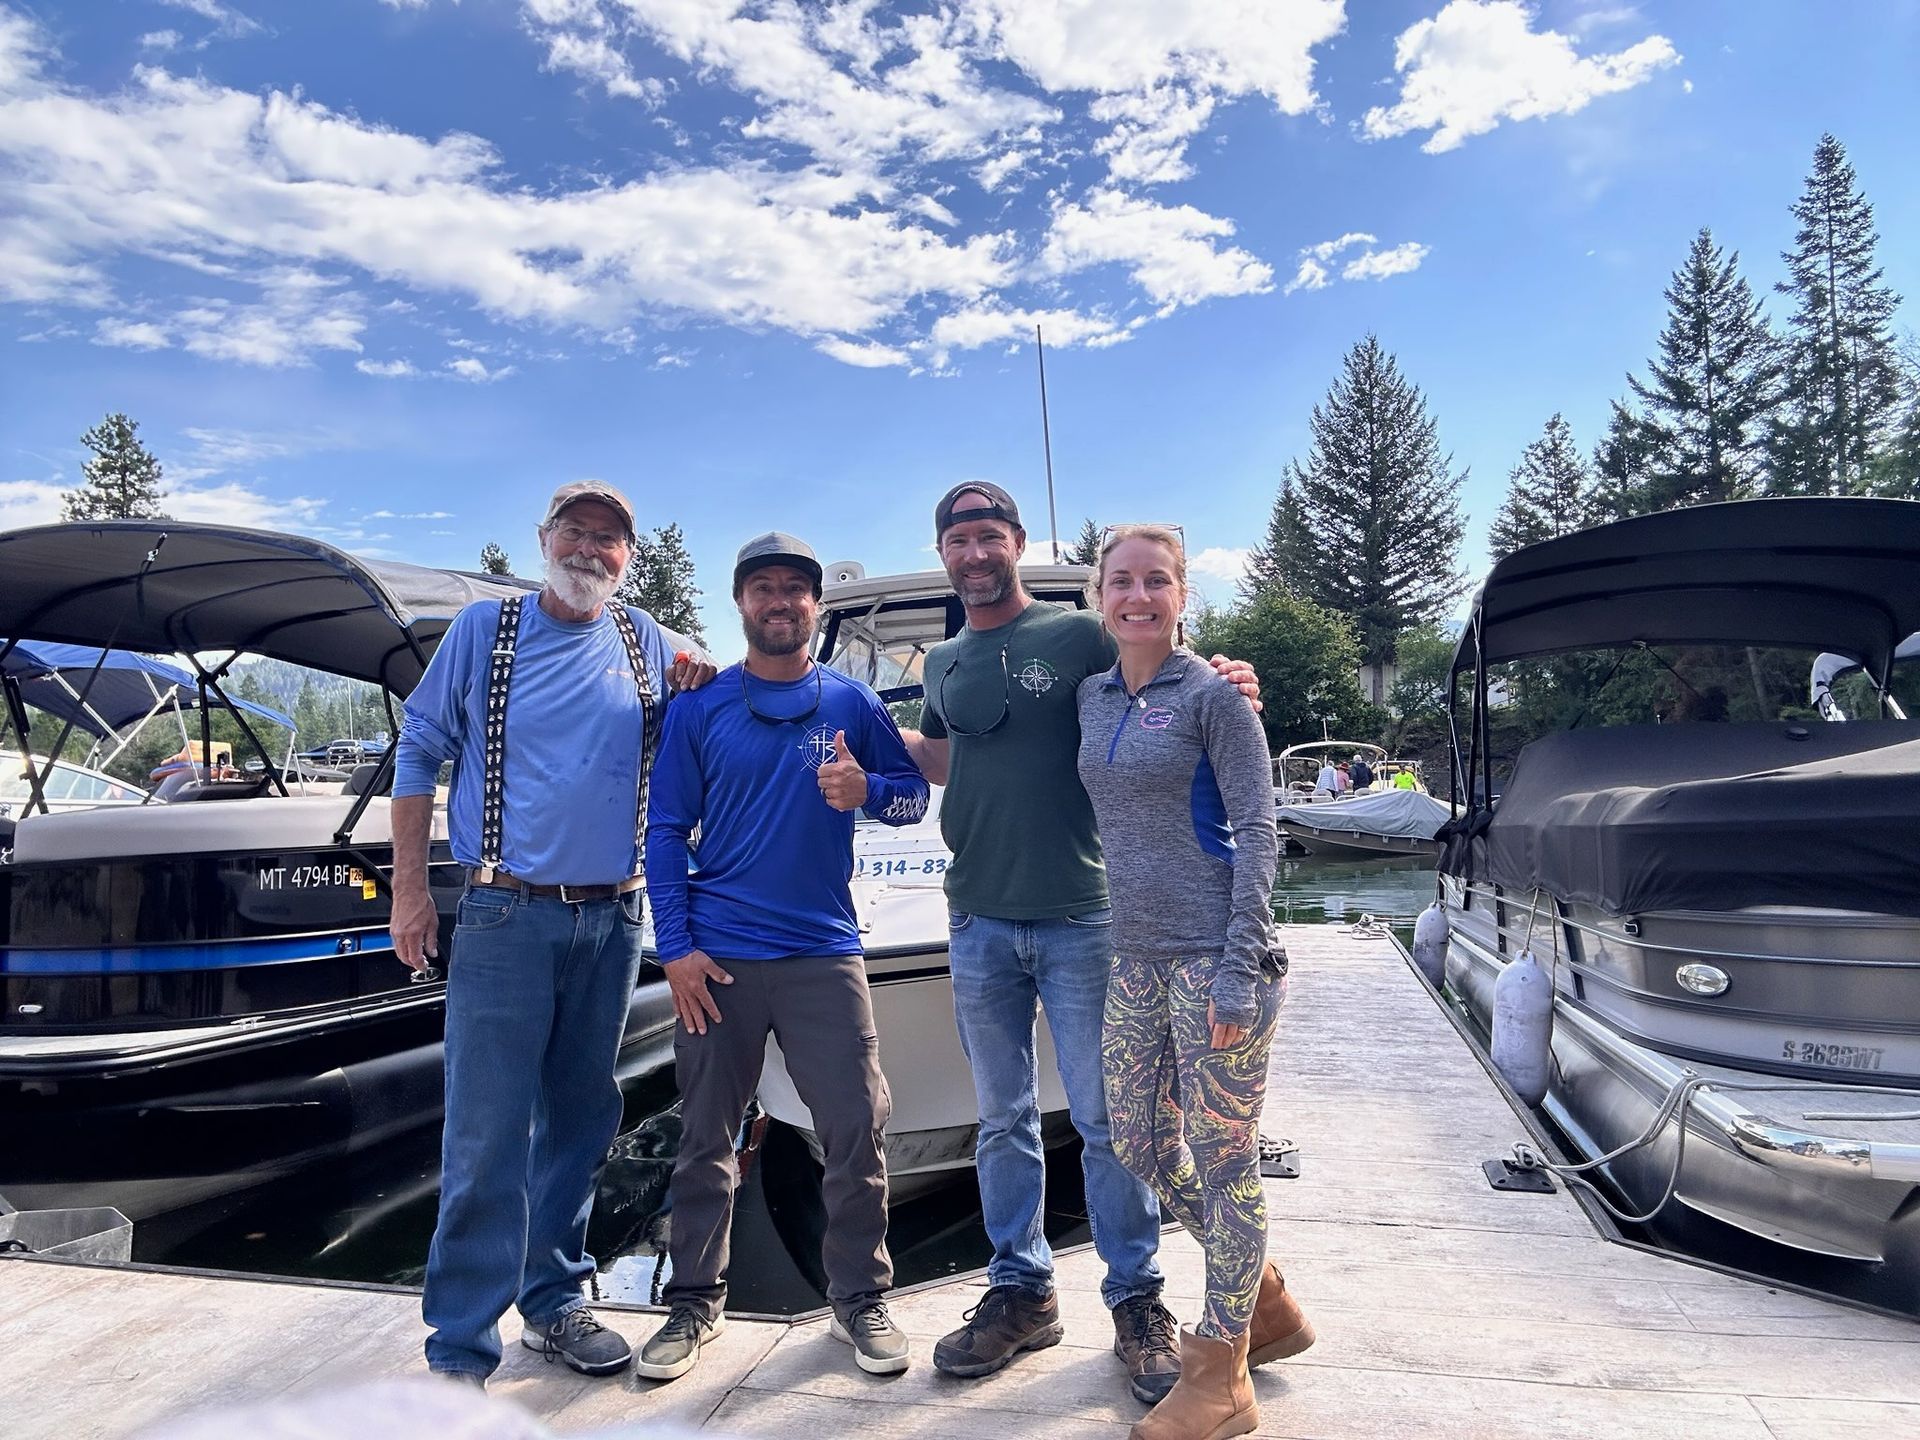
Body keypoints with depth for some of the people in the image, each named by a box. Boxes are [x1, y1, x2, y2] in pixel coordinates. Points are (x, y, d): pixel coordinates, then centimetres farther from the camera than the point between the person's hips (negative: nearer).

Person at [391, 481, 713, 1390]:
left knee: (580, 1119, 13)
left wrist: (695, 691, -2)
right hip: (507, 916, -3)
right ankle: (460, 1352, 9)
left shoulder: (647, 643, 9)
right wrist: (409, 888, -3)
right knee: (487, 1135, -3)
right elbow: (419, 753, 2)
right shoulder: (484, 629, 1)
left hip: (613, 920, 4)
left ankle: (552, 1303, 29)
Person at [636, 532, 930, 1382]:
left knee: (856, 1130, 0)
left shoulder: (850, 703, 6)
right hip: (717, 958, 0)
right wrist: (676, 947, -6)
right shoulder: (698, 708, 4)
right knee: (706, 1137, 9)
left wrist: (866, 791, -15)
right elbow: (666, 829, 2)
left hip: (824, 953, 0)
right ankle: (695, 1304, 25)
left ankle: (861, 1301, 18)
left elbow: (914, 794, 8)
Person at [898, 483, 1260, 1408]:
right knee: (1003, 1120, 14)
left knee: (1104, 1121, 3)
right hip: (978, 923, 5)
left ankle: (1136, 1301, 20)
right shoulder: (942, 663, 12)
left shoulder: (1078, 635, -4)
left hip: (1078, 917, -4)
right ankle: (1020, 1291, 29)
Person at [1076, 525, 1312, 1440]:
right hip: (1136, 956, 7)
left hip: (1214, 954, -7)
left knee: (1223, 1158, 3)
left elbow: (1257, 833, -10)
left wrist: (1239, 969, -16)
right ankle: (1265, 1302, 36)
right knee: (1140, 1145, 14)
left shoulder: (1213, 695, -7)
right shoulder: (1093, 696, 11)